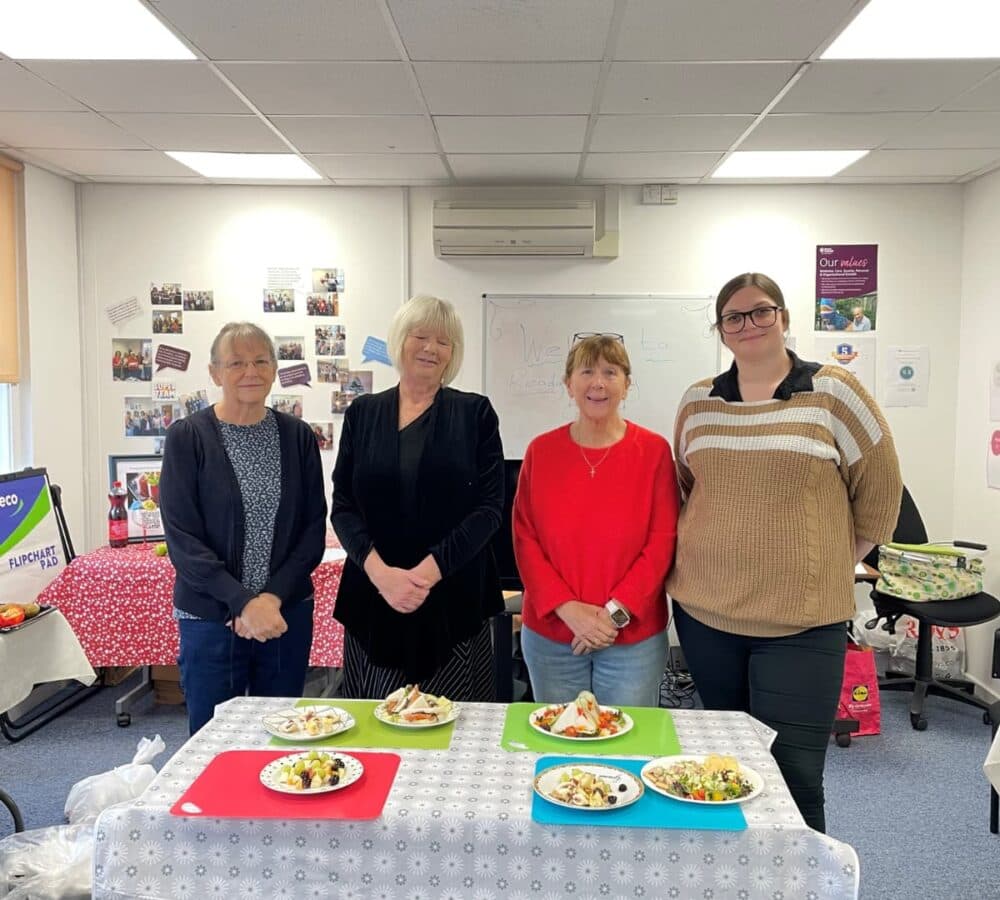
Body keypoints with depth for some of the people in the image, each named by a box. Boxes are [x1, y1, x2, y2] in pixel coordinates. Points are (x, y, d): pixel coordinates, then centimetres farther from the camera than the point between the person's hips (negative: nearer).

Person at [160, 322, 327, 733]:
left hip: (288, 613, 3)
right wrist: (244, 603, -15)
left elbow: (314, 530, 2)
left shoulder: (297, 436, 3)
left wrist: (273, 596, -10)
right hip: (211, 619, -2)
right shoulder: (187, 437, -6)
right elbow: (182, 540, -9)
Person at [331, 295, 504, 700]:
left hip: (455, 596, -1)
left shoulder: (475, 413, 2)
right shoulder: (363, 413, 7)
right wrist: (380, 571, -13)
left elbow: (489, 506, -4)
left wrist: (430, 570, -14)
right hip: (373, 594, 2)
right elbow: (343, 506, 3)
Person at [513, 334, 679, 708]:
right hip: (550, 636, 2)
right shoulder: (541, 451, 2)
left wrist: (615, 612, -13)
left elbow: (662, 542, -6)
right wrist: (568, 608, -13)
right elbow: (524, 539, -1)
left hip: (634, 637, -1)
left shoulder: (654, 451, -3)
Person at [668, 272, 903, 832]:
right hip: (704, 611, 4)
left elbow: (880, 487, 2)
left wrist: (834, 562, 6)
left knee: (794, 776, -3)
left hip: (802, 622, -4)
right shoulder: (698, 402, 6)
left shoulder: (832, 391, -5)